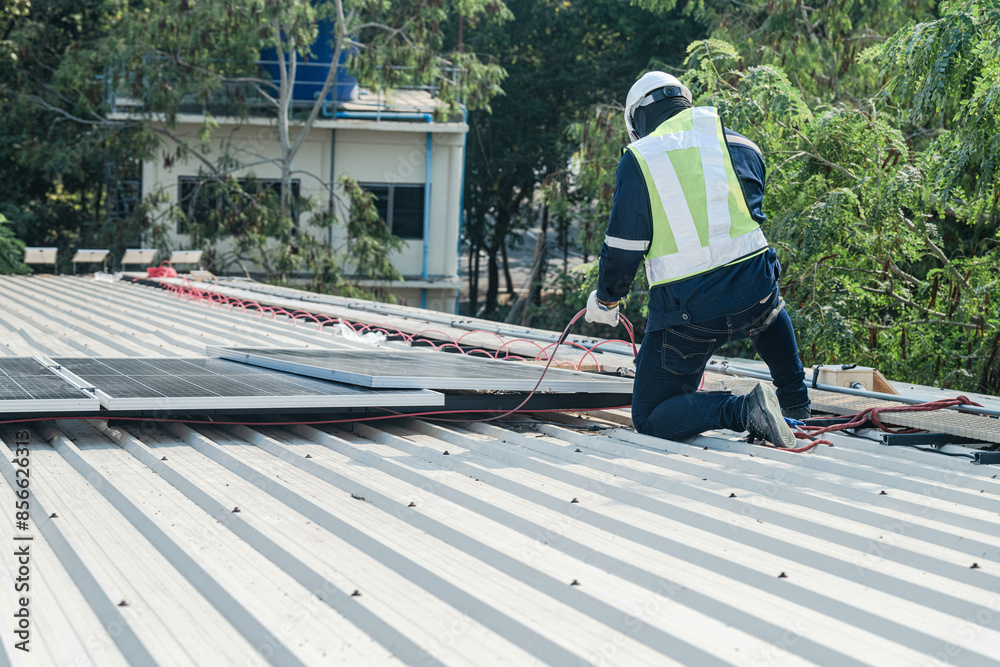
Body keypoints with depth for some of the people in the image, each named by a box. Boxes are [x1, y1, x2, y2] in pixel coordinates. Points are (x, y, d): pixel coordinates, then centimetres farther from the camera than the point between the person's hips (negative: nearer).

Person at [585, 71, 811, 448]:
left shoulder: (639, 159, -2)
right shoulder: (742, 147, 11)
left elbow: (623, 248, -2)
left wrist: (604, 300, 16)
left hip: (687, 312, -5)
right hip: (753, 294, 5)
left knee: (650, 420, 6)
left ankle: (740, 411, -17)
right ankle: (795, 402, 39)